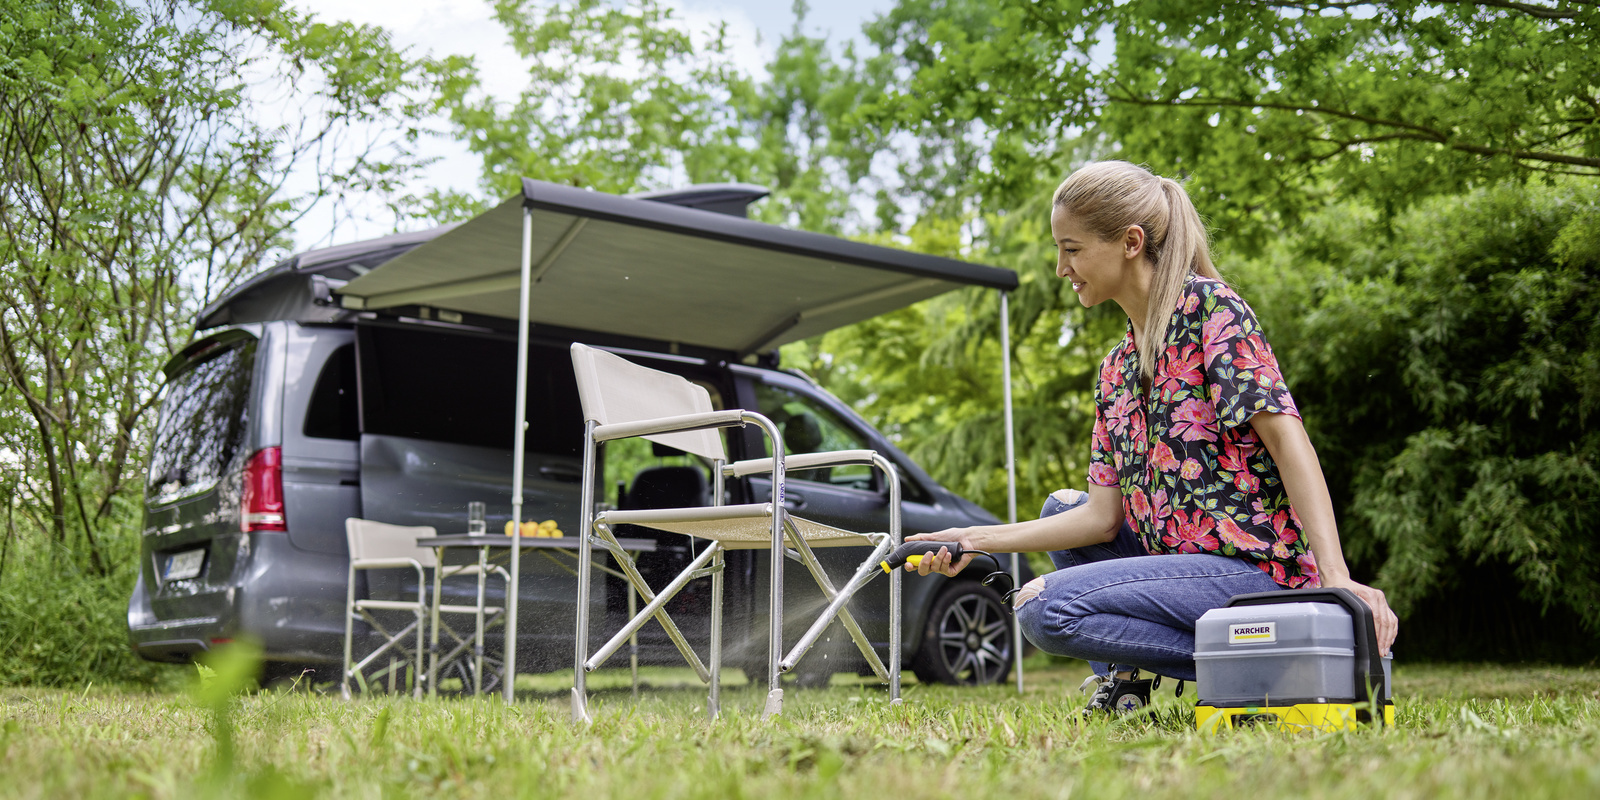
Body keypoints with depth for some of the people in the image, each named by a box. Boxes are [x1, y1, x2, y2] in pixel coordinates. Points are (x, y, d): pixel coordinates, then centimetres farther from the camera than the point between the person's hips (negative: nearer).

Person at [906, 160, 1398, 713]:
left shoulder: (1207, 306, -7)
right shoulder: (1116, 369, 16)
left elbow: (1286, 435, -17)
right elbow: (1104, 516, 9)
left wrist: (1335, 577, -27)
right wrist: (977, 540, 4)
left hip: (1258, 566, -9)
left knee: (1046, 608, -18)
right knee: (1062, 506, 22)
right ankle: (1120, 681, 10)